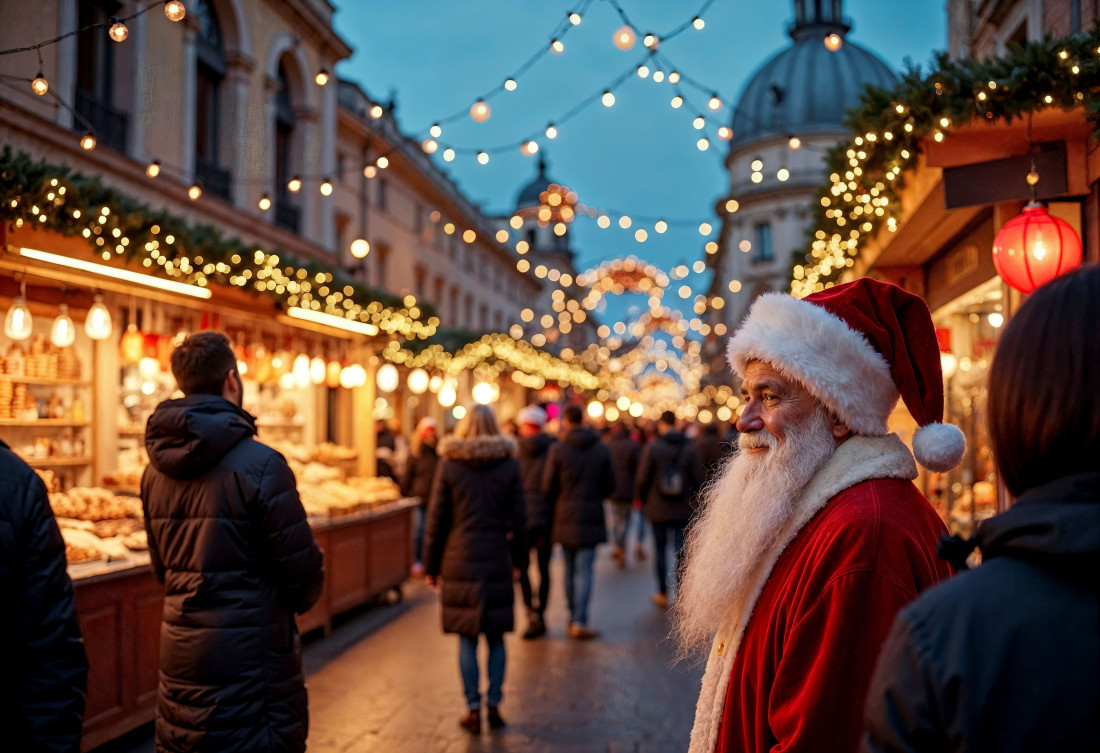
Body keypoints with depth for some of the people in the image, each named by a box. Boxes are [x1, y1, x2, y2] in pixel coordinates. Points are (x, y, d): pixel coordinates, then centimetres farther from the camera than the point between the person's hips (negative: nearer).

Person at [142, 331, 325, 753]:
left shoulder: (156, 469, 3)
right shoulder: (259, 464, -18)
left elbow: (161, 567, 13)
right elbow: (303, 571, -13)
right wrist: (296, 601, 8)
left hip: (178, 657, 7)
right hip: (250, 663, -6)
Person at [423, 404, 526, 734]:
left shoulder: (449, 465, -3)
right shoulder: (509, 466, 0)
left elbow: (436, 520, -1)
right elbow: (518, 520, 4)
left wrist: (431, 565, 7)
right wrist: (517, 558, 16)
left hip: (460, 562, -1)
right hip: (497, 562, 1)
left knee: (467, 639, 5)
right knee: (496, 637, 11)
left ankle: (473, 710, 7)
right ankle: (494, 707, 15)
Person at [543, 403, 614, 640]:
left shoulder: (558, 449, -6)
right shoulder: (602, 449, 0)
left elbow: (548, 486, -4)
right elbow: (609, 483, 4)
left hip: (564, 516, 0)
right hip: (591, 517, 0)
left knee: (570, 569, 13)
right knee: (584, 571, 0)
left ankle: (573, 618, 21)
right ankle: (580, 622, -6)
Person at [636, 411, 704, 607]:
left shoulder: (653, 446, -8)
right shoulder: (689, 447, -1)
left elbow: (643, 478, -8)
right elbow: (697, 479, 0)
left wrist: (643, 499, 8)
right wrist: (692, 501, 14)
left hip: (658, 509, -1)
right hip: (683, 510, 1)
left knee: (660, 551, 10)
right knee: (681, 552, 2)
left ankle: (663, 595, 17)